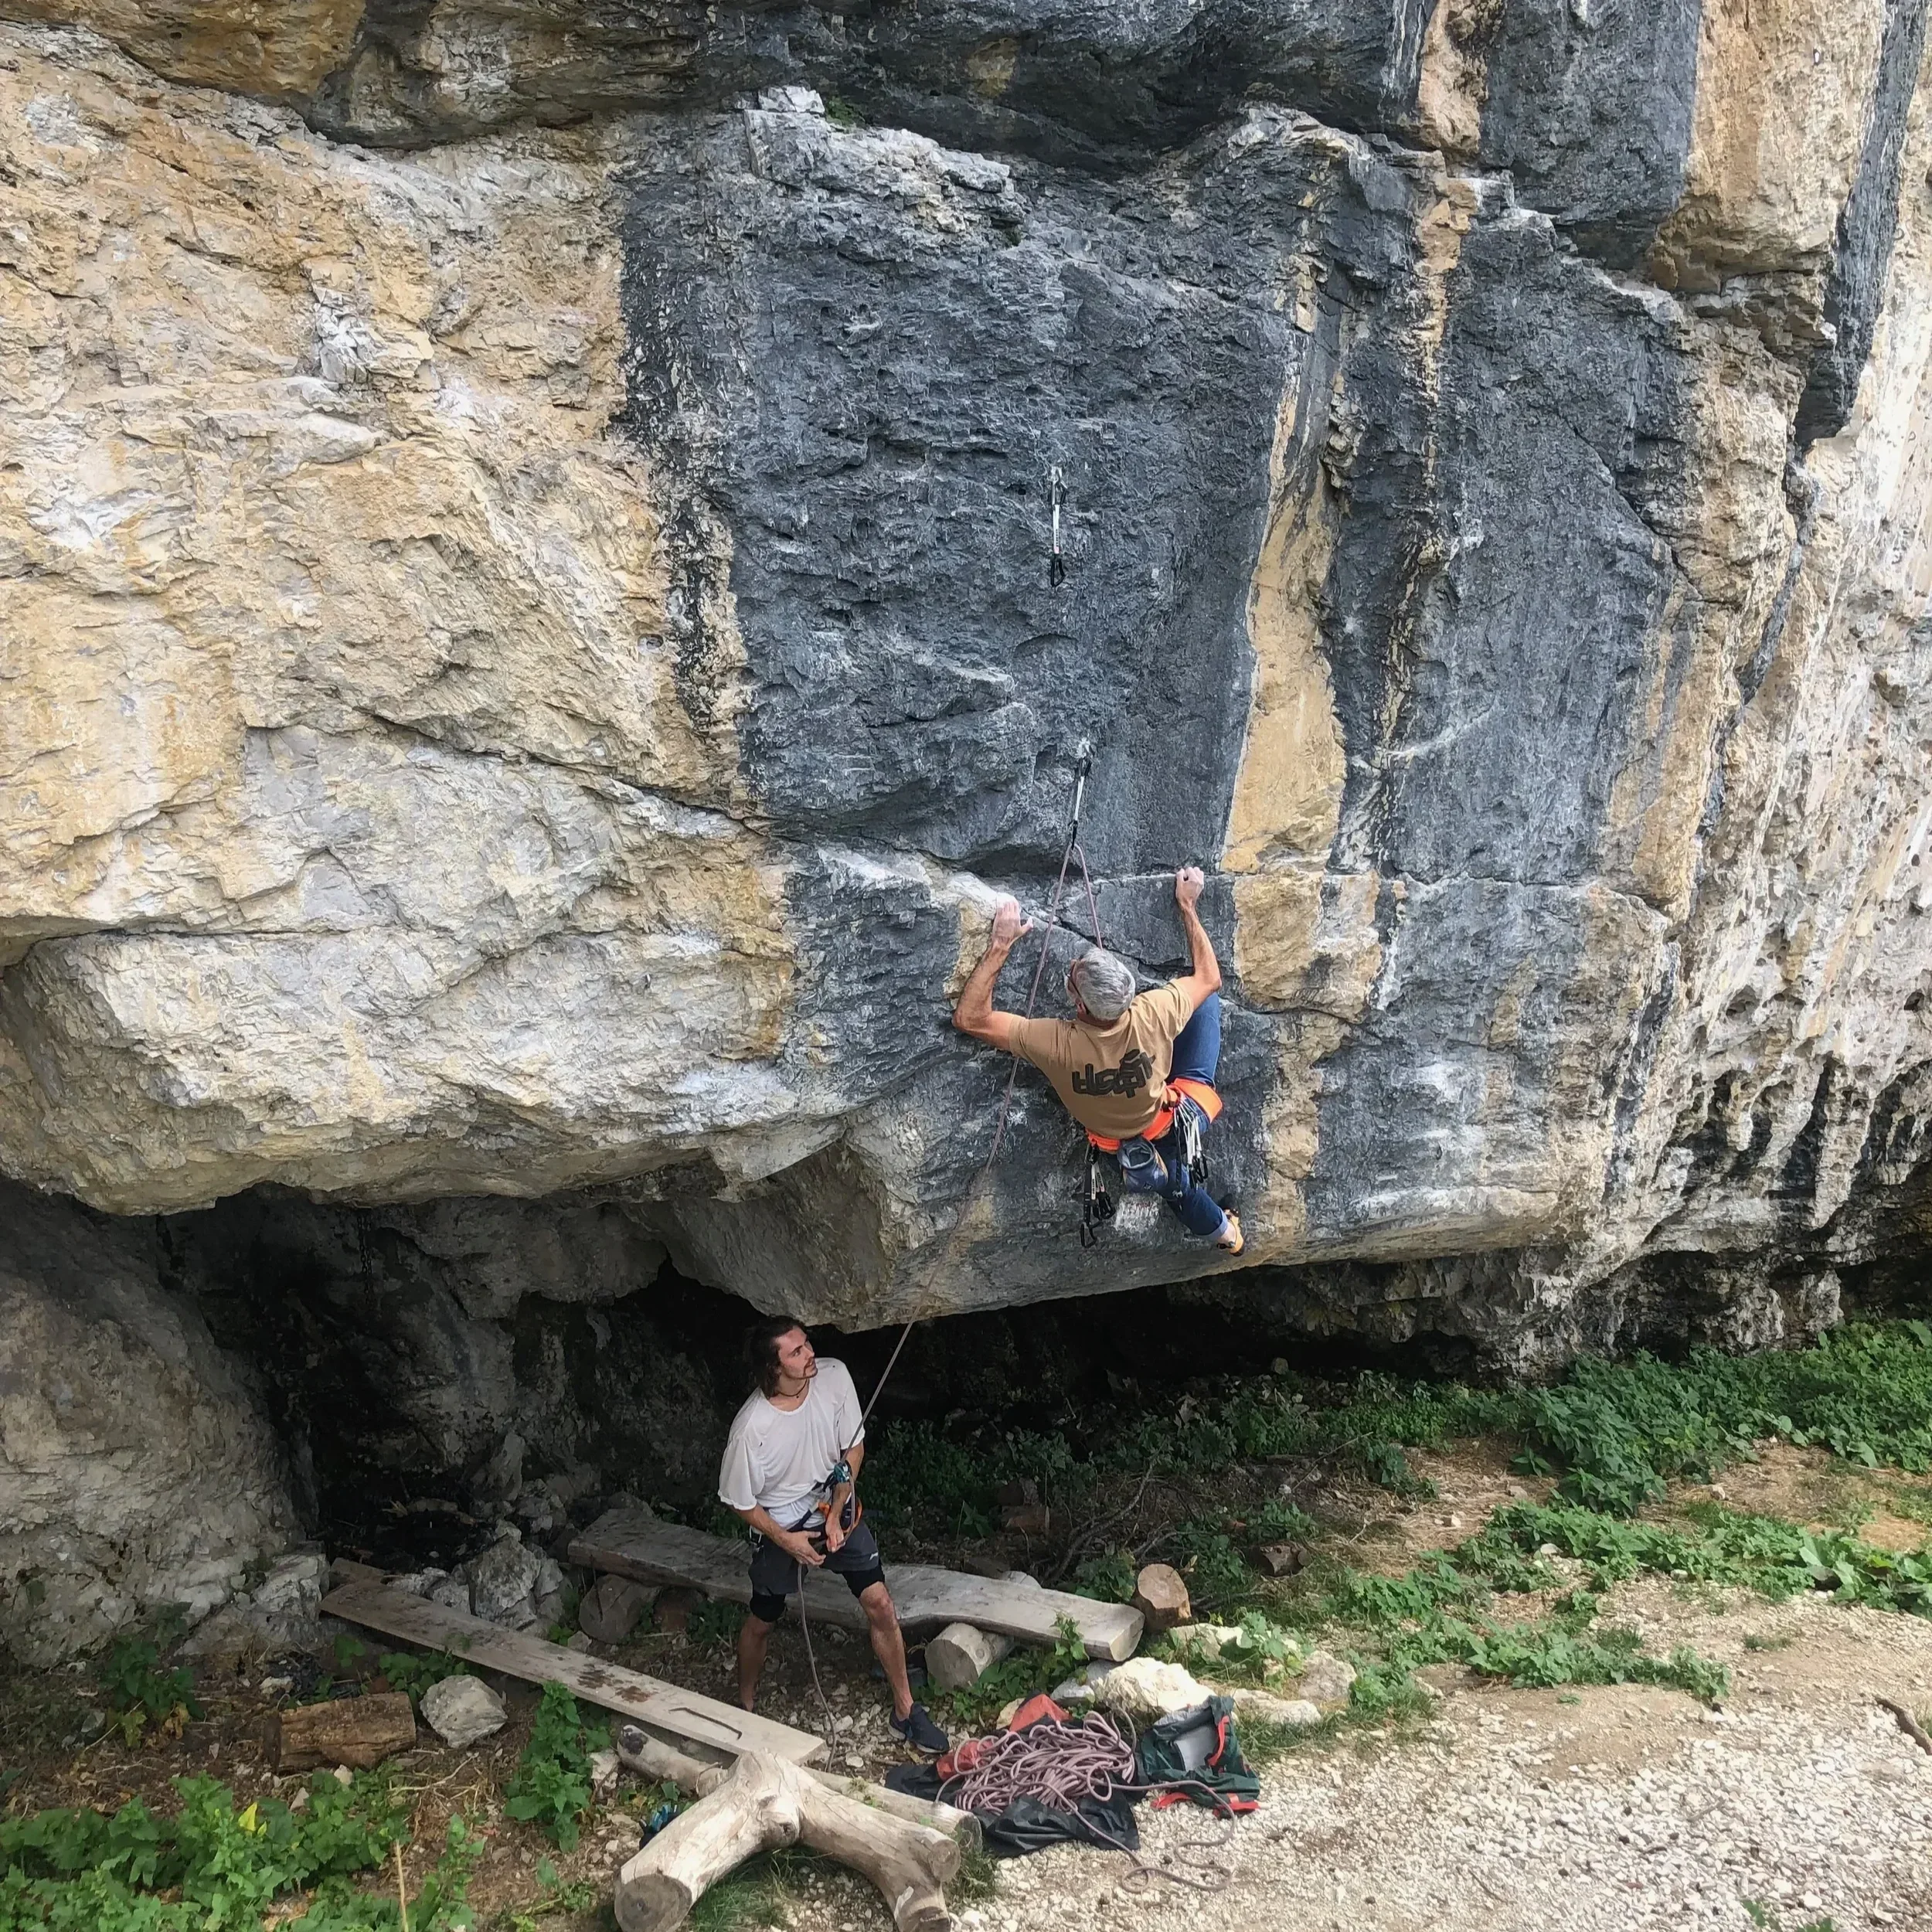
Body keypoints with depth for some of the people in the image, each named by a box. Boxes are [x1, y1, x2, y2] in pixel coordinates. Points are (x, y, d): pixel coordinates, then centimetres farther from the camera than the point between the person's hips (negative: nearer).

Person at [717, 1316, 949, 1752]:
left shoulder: (835, 1377, -23)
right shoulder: (751, 1429, -32)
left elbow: (853, 1448, -8)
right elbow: (740, 1502, -15)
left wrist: (836, 1514, -13)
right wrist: (787, 1541, -17)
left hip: (837, 1510, 3)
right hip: (781, 1527, -3)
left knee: (880, 1605, 1)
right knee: (761, 1622, 15)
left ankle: (905, 1708, 19)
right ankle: (745, 1705, 43)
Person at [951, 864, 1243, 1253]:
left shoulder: (1056, 1044, -37)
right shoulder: (1154, 1016, -34)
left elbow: (969, 1018, -28)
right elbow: (1209, 977, -12)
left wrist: (1000, 945, -29)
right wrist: (1188, 906, -6)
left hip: (1122, 1145, 1)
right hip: (1177, 1119, 0)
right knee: (1207, 997, 10)